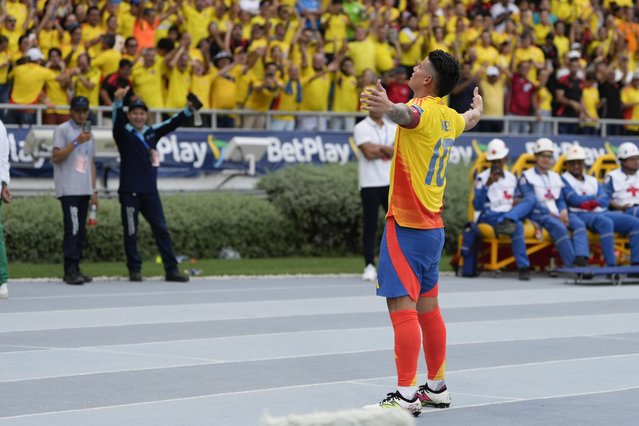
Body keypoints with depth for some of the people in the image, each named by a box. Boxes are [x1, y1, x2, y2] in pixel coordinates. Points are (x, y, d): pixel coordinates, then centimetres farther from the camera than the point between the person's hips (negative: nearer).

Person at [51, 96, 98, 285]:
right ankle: (70, 271, -15)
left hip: (84, 190, 7)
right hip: (68, 189, -7)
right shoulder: (62, 130, -1)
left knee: (81, 230, 6)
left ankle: (75, 269, 10)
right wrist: (76, 142, -18)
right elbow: (56, 157, -11)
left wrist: (93, 190, 17)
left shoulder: (89, 134, 20)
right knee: (72, 227, -14)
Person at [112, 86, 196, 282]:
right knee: (131, 232, 0)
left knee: (161, 229, 3)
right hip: (129, 191, -4)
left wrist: (189, 109, -11)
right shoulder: (123, 133, 0)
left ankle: (171, 269, 6)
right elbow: (117, 120, -19)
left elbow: (172, 124, 5)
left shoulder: (152, 132, 12)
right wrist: (118, 101, -39)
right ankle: (135, 270, 9)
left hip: (150, 191, 4)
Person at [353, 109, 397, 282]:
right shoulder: (361, 128, -1)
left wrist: (379, 148, -14)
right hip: (370, 184, -4)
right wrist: (389, 150, -4)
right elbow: (368, 153, -14)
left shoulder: (393, 128, 13)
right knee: (370, 227, -4)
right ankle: (369, 266, -1)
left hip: (391, 182, 4)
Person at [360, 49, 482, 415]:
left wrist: (390, 107, -64)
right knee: (428, 308, 16)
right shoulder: (450, 118, 10)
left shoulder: (424, 110, -15)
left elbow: (408, 114, -42)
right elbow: (471, 120, 35)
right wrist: (477, 106, 59)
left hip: (406, 224, -9)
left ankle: (406, 396, -15)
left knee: (402, 307, -11)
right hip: (434, 226, 9)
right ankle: (437, 388, 23)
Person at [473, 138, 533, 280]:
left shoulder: (512, 178, 22)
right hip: (489, 216, -5)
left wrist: (517, 203, 3)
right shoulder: (482, 178, 6)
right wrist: (487, 185, -17)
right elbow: (477, 206, -5)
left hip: (510, 214, 5)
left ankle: (506, 222, -51)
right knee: (517, 226, -37)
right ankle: (523, 267, -47)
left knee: (529, 201, -26)